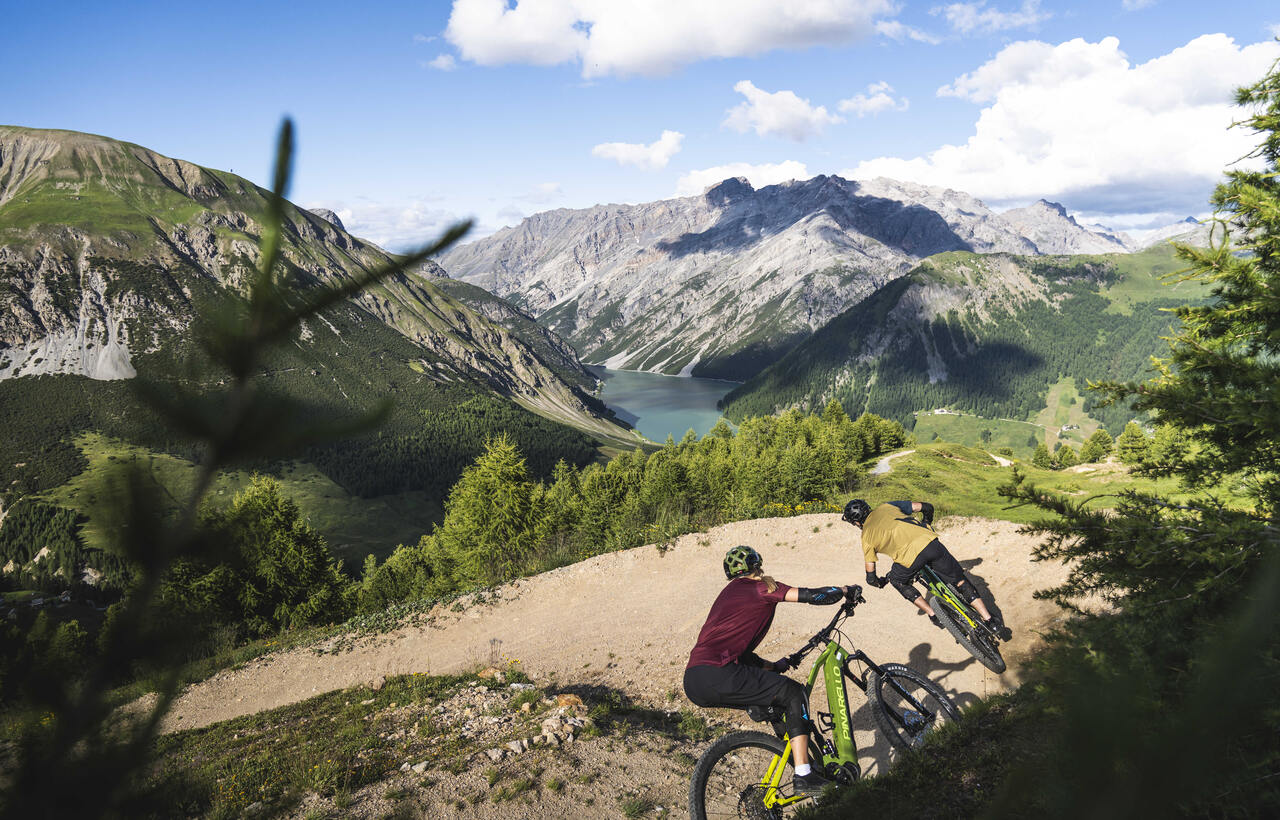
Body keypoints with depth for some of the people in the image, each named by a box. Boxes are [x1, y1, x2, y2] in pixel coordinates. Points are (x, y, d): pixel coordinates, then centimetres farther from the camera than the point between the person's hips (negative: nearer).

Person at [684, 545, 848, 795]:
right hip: (716, 675, -9)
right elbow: (812, 595, -1)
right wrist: (847, 590, 16)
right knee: (794, 693, 1)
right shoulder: (760, 587, 5)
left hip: (693, 682, 9)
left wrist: (773, 667, 39)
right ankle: (803, 777, -3)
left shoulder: (728, 593, 29)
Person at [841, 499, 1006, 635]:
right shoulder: (887, 506, 25)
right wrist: (927, 525, 44)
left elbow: (871, 577, 20)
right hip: (930, 542, 3)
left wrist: (881, 582, 44)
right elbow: (926, 507, 24)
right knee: (960, 581, 19)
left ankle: (934, 616, 25)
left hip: (910, 558, -3)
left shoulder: (866, 538, 19)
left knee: (898, 580, 30)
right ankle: (992, 622, 15)